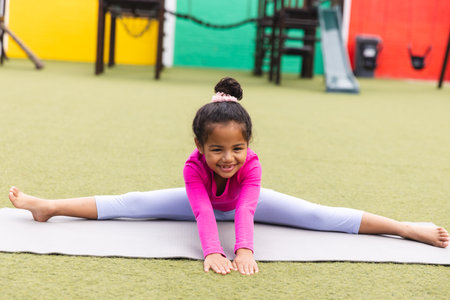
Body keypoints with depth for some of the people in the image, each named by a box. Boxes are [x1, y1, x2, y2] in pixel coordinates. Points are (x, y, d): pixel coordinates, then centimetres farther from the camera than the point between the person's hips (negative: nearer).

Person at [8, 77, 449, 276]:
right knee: (132, 203, -10)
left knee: (319, 215, -12)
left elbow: (246, 212, -52)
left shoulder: (250, 166, -40)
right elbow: (201, 212, -51)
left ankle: (407, 228, -10)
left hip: (243, 200, 0)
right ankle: (47, 207, -2)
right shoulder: (194, 166, -39)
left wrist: (244, 249, -69)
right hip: (203, 200, 1)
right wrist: (212, 252, -67)